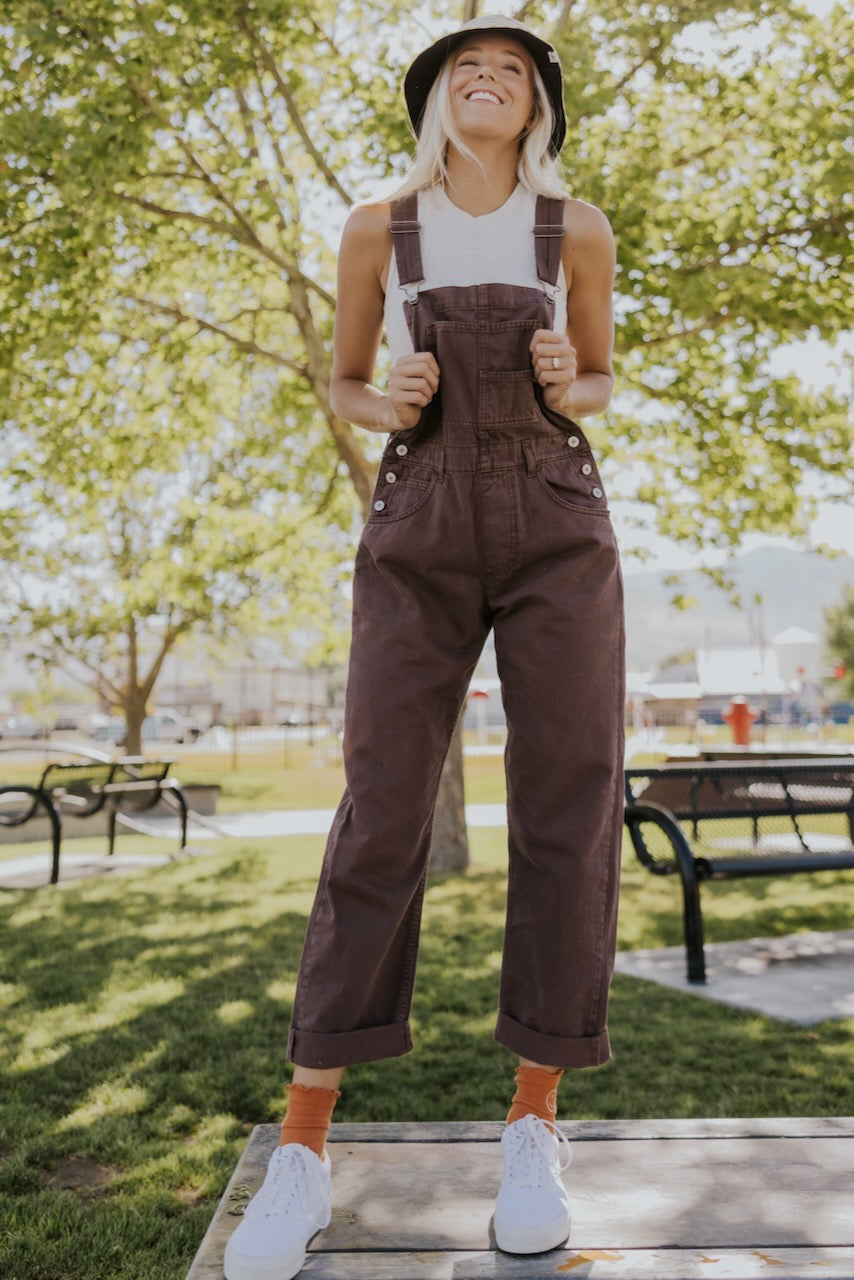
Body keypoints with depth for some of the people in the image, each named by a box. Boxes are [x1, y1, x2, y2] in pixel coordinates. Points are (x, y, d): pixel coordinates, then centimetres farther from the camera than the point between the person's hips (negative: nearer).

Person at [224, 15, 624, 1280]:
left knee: (567, 810, -8)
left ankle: (533, 1124, 8)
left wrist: (566, 387, -4)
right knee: (382, 819, -9)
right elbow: (343, 387, 18)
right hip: (422, 540, 0)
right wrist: (388, 408, -6)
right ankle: (303, 1150, 1)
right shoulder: (376, 229, 11)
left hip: (557, 534, 1)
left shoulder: (579, 228, 12)